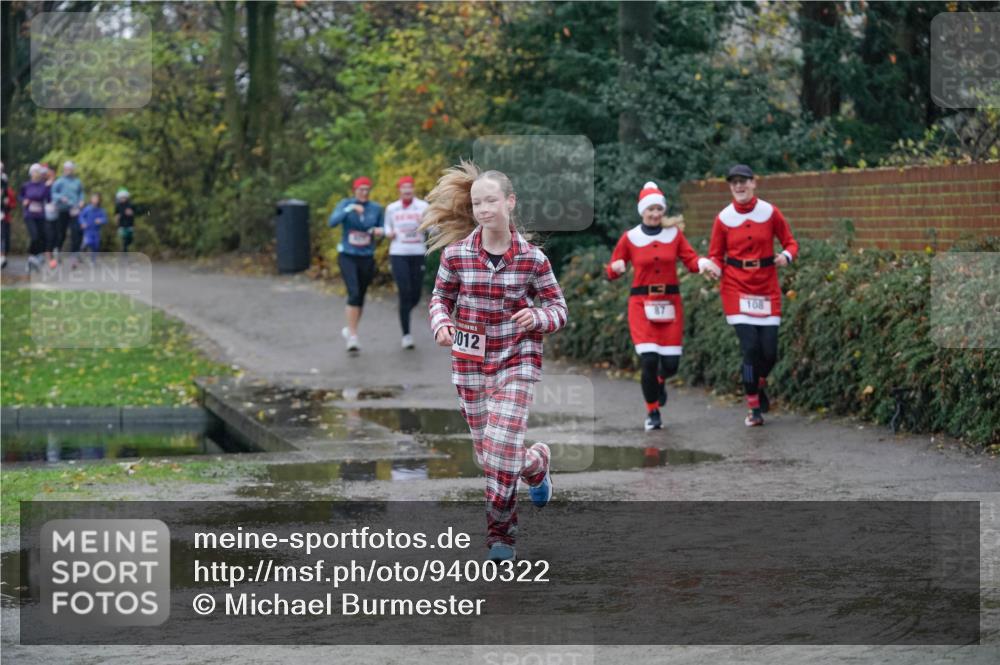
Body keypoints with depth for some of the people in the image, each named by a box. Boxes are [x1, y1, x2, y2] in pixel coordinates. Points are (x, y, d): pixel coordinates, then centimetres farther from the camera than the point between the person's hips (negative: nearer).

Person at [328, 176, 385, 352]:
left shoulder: (376, 208, 1)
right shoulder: (345, 204, -5)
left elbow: (382, 230, 11)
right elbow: (332, 222, -21)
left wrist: (379, 231, -12)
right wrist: (350, 208, -31)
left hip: (367, 258, 3)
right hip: (347, 256, -3)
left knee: (360, 297, 11)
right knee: (354, 293, -20)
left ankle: (350, 329, 33)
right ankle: (353, 336, -18)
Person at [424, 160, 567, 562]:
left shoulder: (532, 258, -8)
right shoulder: (456, 254, -5)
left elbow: (559, 309, 2)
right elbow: (441, 297, 9)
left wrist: (538, 317, -20)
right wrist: (441, 325, -11)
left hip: (517, 362, -3)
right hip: (470, 364, 3)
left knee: (501, 449, -13)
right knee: (489, 455, 10)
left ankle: (501, 534, 3)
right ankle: (536, 465, 43)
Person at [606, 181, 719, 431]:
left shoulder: (674, 233, 4)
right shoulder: (629, 238, -1)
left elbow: (690, 259, 1)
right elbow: (611, 272, 4)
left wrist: (702, 263, -21)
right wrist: (616, 267, -19)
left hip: (670, 303, 2)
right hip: (641, 304, -2)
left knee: (671, 364, 0)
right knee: (649, 360, -14)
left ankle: (659, 382, 39)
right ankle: (652, 413, 5)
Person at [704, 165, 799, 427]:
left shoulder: (770, 212, -1)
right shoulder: (723, 218, 0)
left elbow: (790, 242, 7)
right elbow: (715, 255, 8)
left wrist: (786, 255, -15)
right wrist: (713, 267, -14)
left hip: (767, 287, 1)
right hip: (736, 287, -1)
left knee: (769, 351, -1)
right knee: (750, 347, -11)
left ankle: (758, 386, 33)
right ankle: (754, 409, 1)